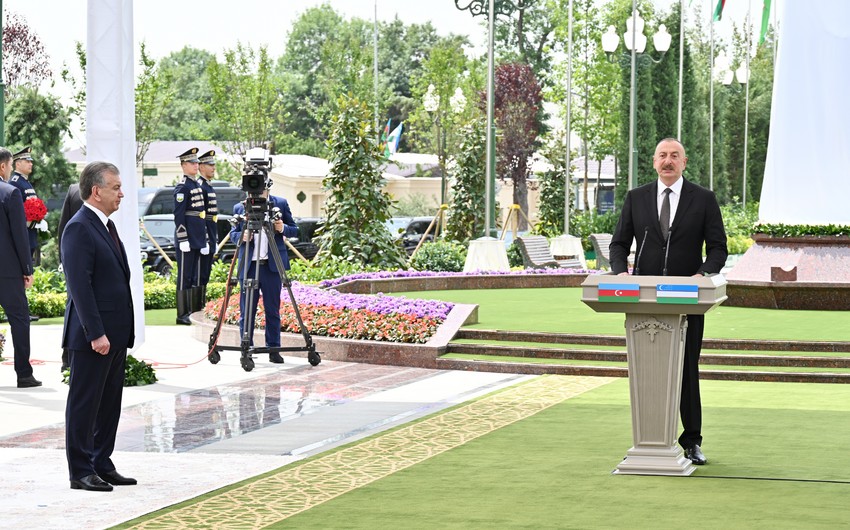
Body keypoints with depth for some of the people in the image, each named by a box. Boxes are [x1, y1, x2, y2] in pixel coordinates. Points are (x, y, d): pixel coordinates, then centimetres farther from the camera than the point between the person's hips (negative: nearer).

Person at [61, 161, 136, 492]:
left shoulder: (106, 226, 16)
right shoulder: (79, 228, -14)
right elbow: (79, 286, -20)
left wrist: (123, 331, 17)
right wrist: (96, 333, -23)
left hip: (115, 334, 9)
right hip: (93, 336, -9)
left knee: (110, 403, 13)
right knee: (84, 403, -1)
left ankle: (102, 465, 21)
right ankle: (81, 472, 4)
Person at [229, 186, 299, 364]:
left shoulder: (280, 204, 6)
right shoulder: (240, 207, 7)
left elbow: (294, 229, 9)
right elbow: (233, 233, 10)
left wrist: (283, 229, -13)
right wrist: (241, 236, -12)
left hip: (272, 265, 0)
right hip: (248, 265, 1)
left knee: (273, 309, 4)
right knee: (246, 310, 2)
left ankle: (273, 349, 11)